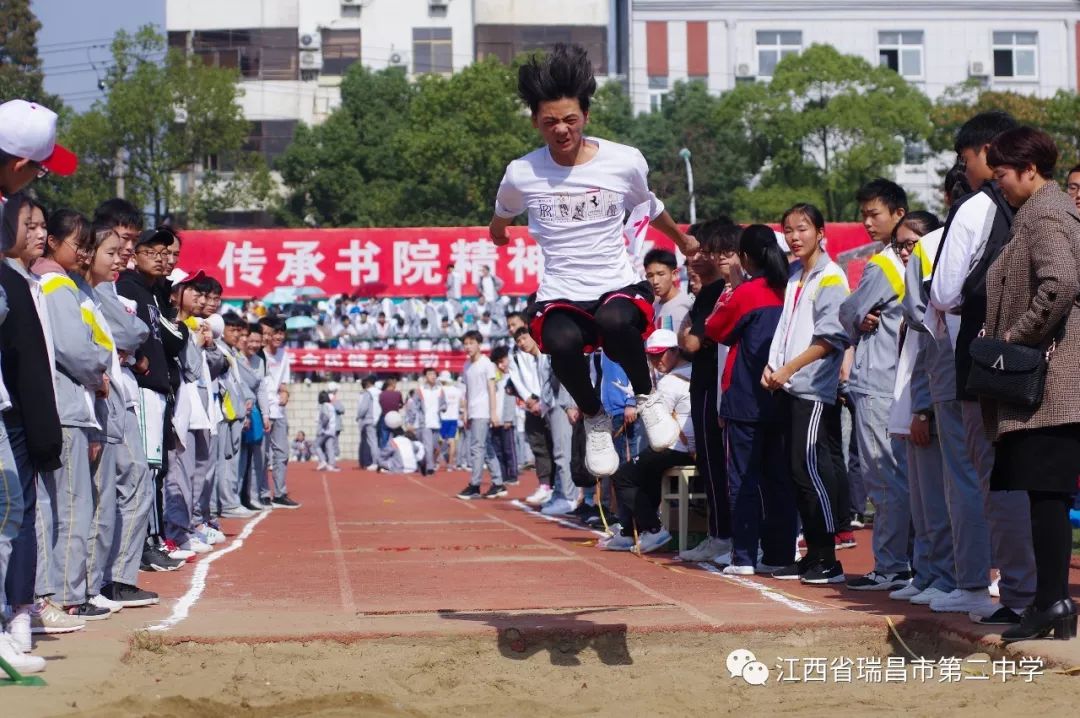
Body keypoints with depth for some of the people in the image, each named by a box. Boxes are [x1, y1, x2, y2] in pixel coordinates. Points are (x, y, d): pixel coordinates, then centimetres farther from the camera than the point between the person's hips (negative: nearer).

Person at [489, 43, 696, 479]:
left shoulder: (625, 162, -3)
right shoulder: (522, 174, -3)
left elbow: (652, 208, 20)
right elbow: (502, 215, 23)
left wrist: (683, 241, 36)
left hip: (619, 287, 0)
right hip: (559, 297, 1)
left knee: (614, 320, -38)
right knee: (562, 341, -36)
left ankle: (647, 398, -7)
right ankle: (594, 419, -5)